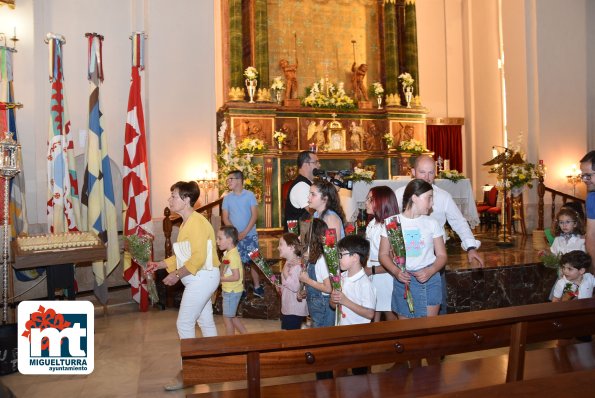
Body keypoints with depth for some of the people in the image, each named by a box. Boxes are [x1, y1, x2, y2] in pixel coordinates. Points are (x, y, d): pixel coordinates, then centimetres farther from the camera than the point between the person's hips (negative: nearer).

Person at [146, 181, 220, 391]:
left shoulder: (196, 222, -20)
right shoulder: (187, 223, 12)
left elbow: (198, 258, -26)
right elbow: (182, 255, 16)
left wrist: (176, 275, -19)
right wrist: (160, 264, 9)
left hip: (202, 278, -10)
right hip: (200, 279, 10)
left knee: (184, 324, -4)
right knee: (205, 321, 16)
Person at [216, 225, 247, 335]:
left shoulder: (232, 255, -23)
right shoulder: (228, 253, 6)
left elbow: (236, 276, -26)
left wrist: (221, 278, -18)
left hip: (232, 292, -9)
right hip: (229, 290, 9)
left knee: (227, 318, 5)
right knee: (232, 317, 20)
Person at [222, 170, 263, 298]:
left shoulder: (250, 195, -4)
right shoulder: (227, 198, 3)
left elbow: (254, 215, -7)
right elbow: (225, 218, 2)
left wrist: (245, 232, -15)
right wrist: (235, 233, -11)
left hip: (250, 235, -2)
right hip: (234, 236, 2)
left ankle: (257, 287, 15)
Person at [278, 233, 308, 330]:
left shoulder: (297, 265, -23)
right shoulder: (288, 263, 8)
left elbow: (295, 287, -30)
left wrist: (285, 273, -27)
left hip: (295, 311, -10)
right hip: (286, 308, 10)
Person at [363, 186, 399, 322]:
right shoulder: (371, 224, 7)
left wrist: (372, 270, -16)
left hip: (385, 277, -7)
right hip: (370, 276, 7)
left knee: (390, 315, 8)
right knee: (374, 316, 15)